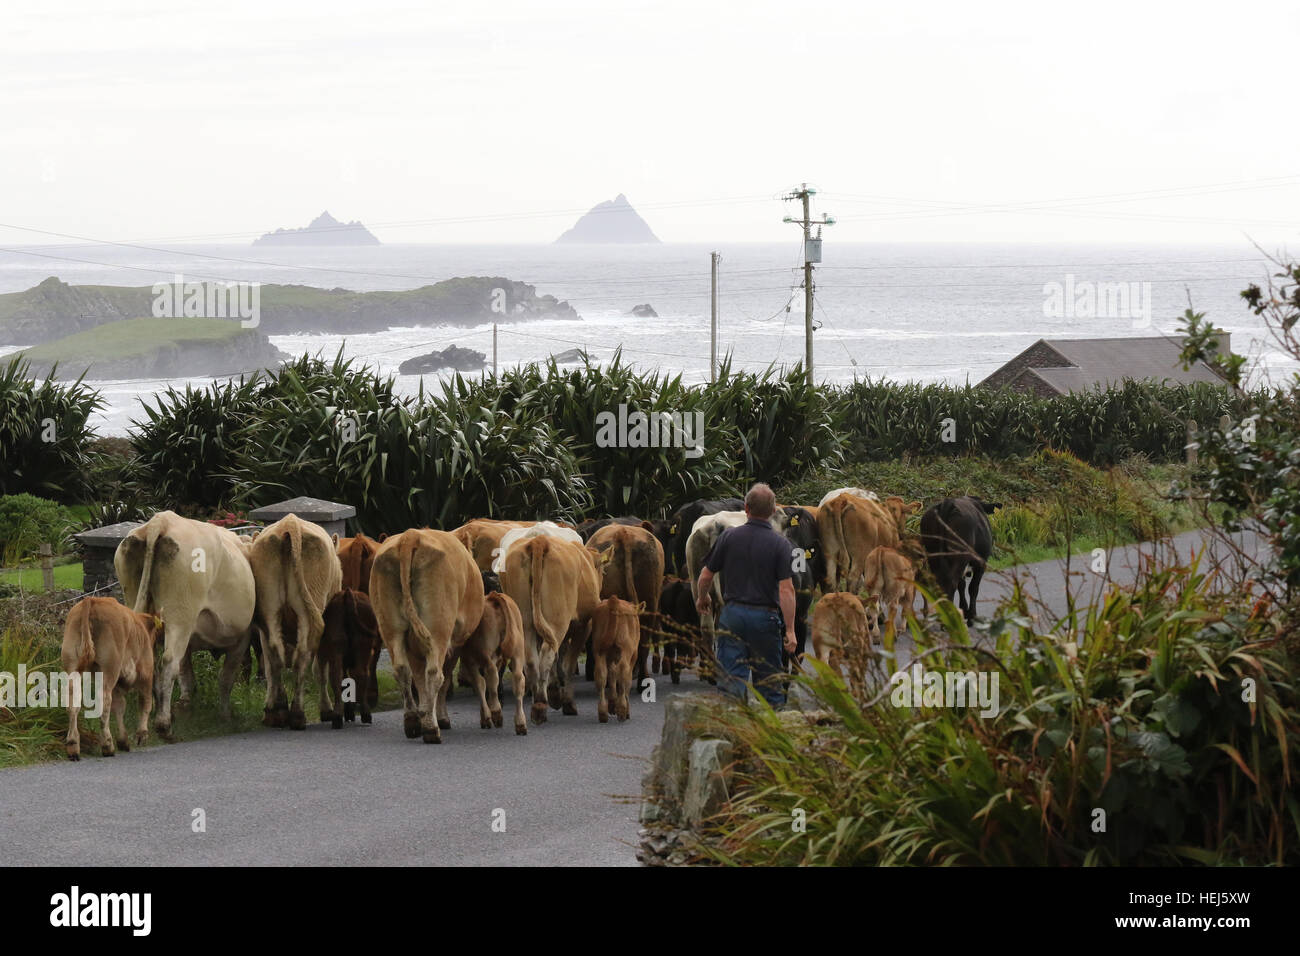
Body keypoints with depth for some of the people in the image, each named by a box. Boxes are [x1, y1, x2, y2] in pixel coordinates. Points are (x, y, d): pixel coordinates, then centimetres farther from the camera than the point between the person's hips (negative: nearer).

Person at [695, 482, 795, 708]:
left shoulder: (728, 537, -2)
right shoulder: (780, 544, -7)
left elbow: (706, 575, 5)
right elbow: (786, 589, -13)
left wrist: (702, 598, 26)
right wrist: (790, 630, -10)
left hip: (733, 614, 1)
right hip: (765, 617, -1)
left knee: (730, 679, 2)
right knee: (769, 679, 11)